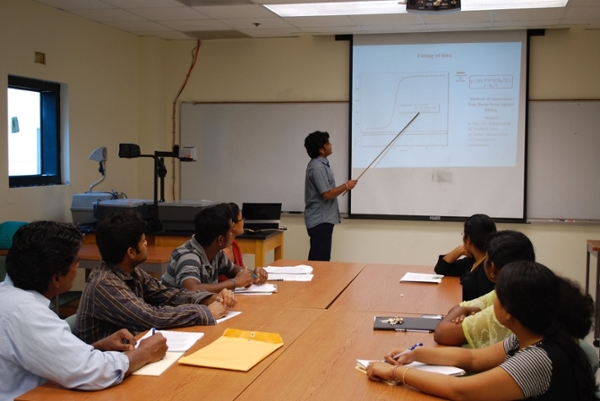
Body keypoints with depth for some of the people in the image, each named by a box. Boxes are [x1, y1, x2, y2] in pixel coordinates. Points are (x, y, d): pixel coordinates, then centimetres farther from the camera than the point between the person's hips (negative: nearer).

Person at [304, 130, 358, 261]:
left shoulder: (321, 164, 13)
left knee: (317, 259, 13)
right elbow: (327, 194, -22)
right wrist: (346, 186, -10)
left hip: (322, 218, 10)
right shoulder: (317, 167, -19)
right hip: (320, 220, -10)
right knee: (320, 260, -7)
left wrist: (344, 187, 13)